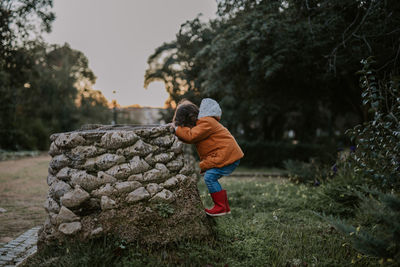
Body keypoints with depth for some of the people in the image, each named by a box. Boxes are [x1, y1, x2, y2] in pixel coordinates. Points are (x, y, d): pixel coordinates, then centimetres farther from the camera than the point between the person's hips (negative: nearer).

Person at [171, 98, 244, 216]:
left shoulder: (206, 123, -18)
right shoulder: (201, 122, 17)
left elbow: (190, 136, -25)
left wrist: (177, 128, -10)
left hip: (227, 154, -11)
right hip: (226, 154, 11)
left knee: (210, 177, -15)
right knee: (212, 179, 10)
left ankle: (220, 207, -8)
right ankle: (225, 207, 18)